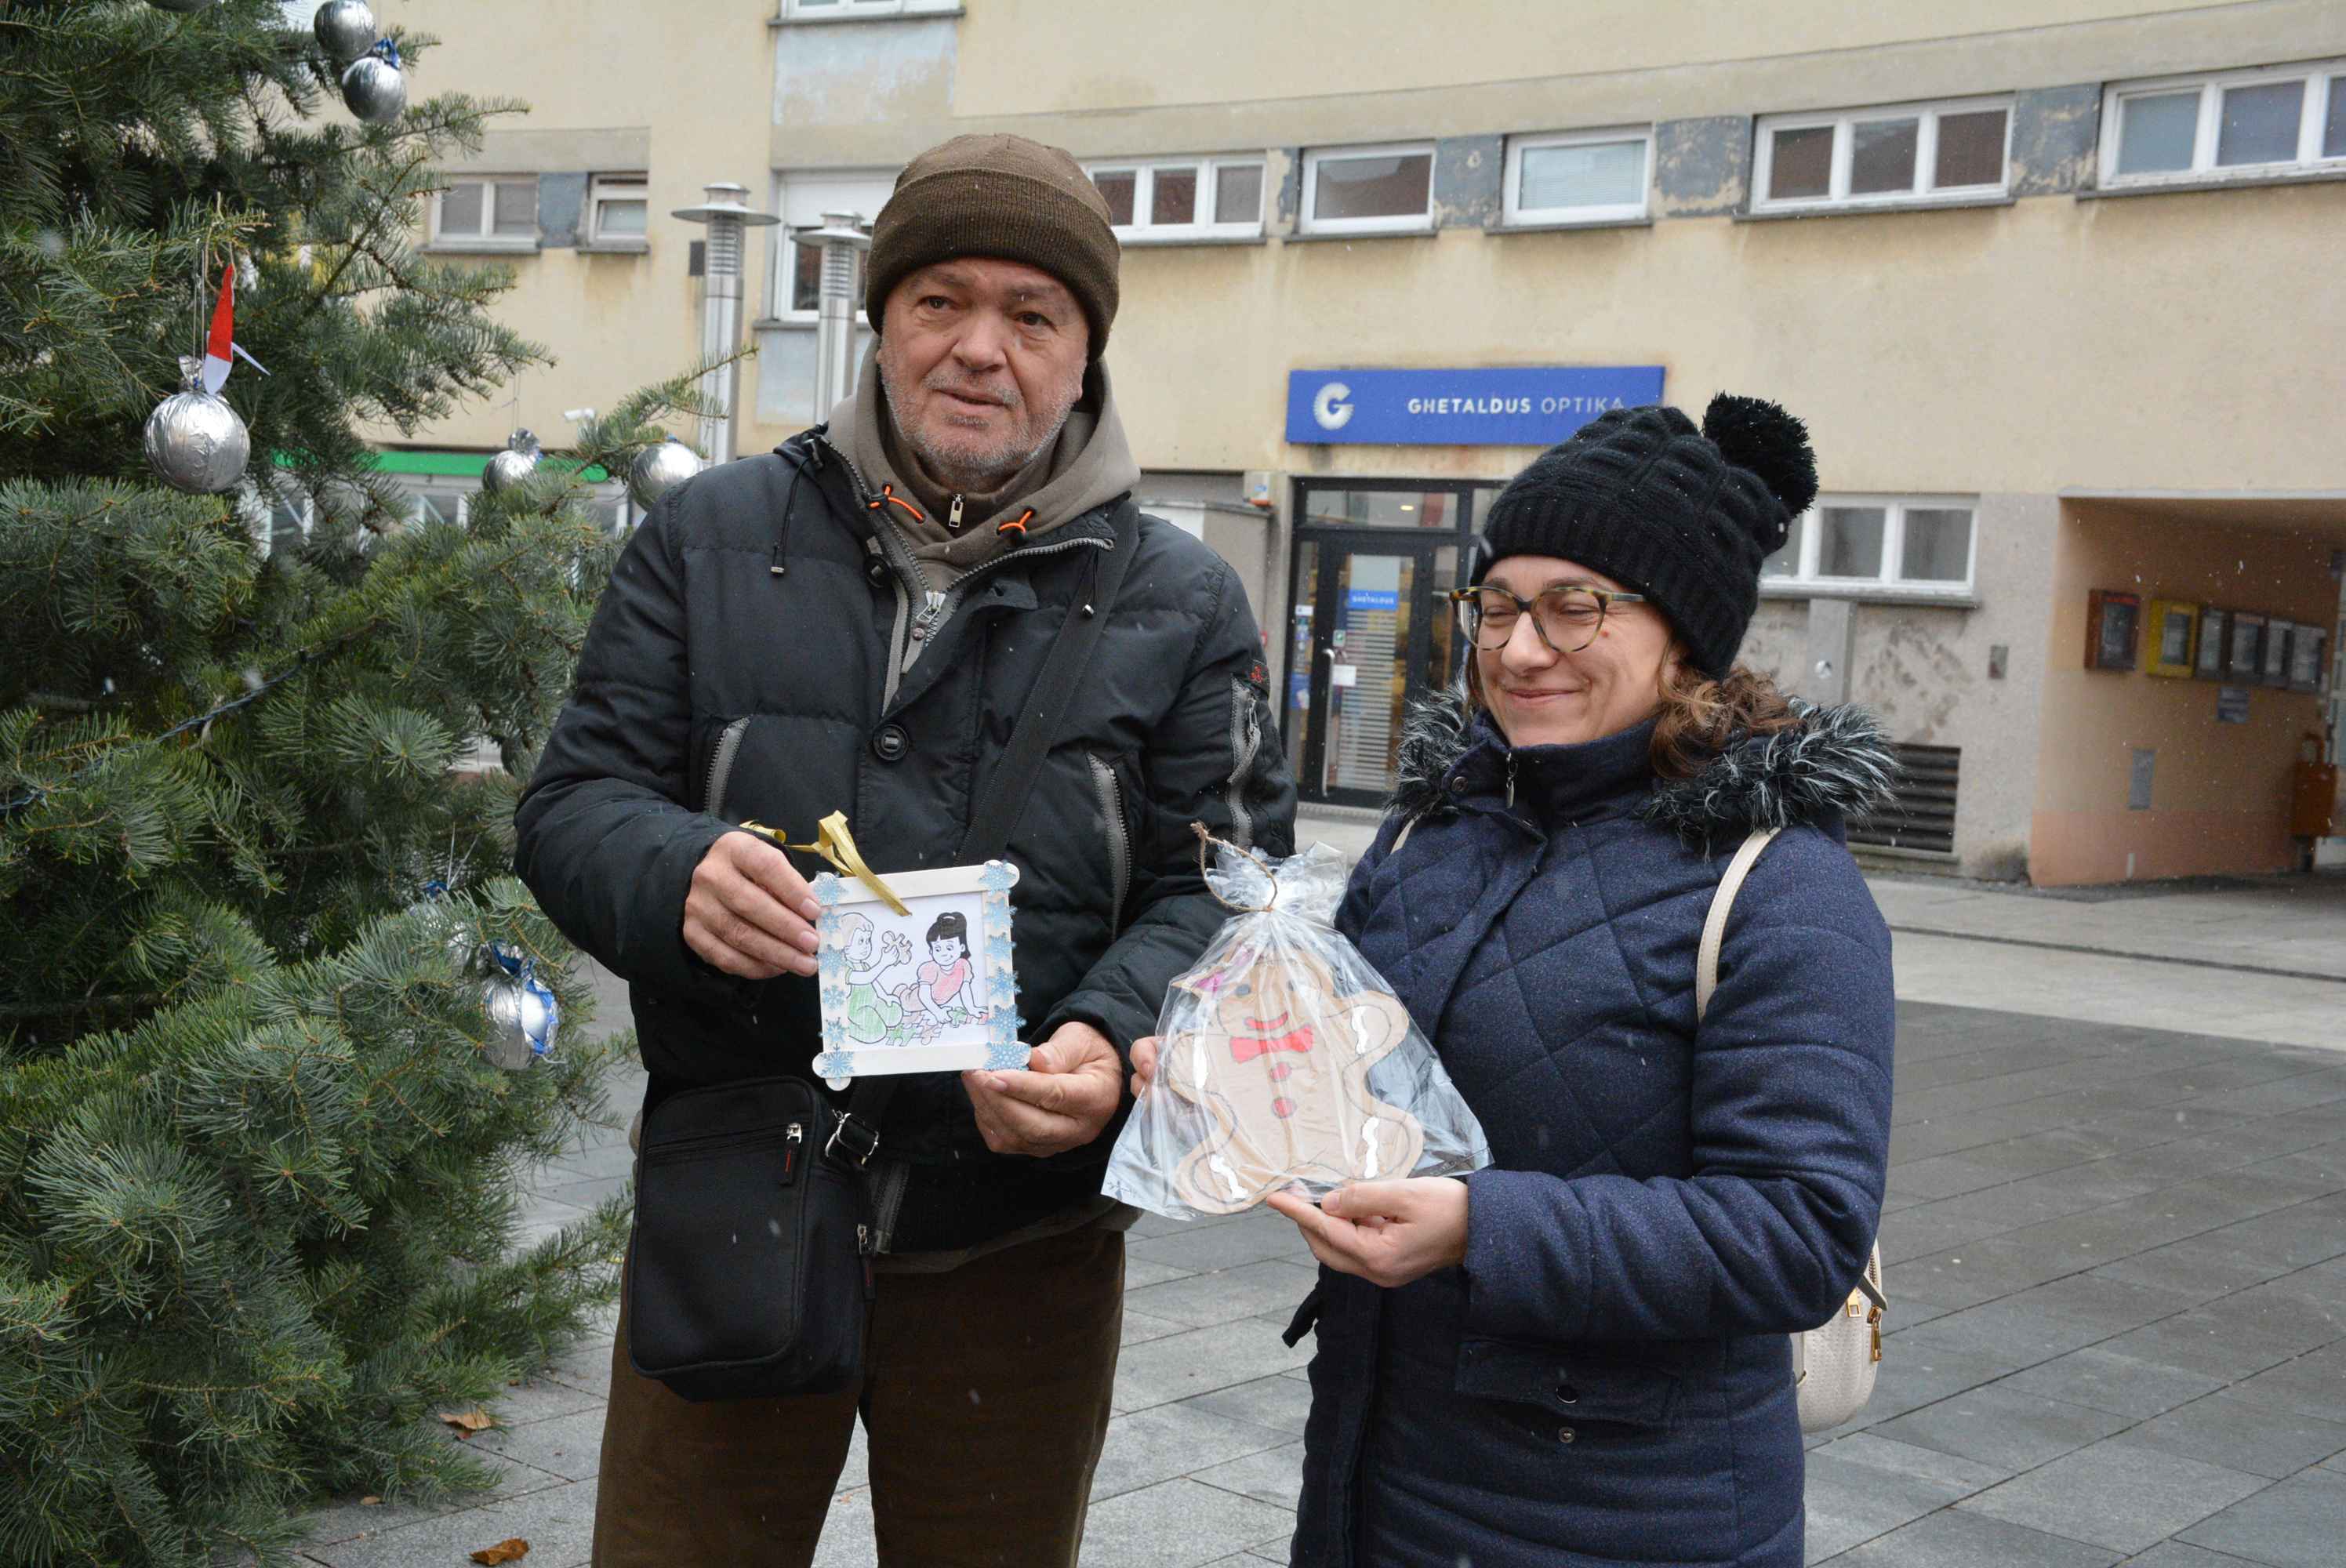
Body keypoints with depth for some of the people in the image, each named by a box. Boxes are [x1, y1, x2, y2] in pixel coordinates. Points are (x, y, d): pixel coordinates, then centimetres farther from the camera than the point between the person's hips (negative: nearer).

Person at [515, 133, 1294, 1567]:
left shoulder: (1182, 603, 1)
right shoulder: (713, 537, 3)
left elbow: (1224, 894, -3)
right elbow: (572, 804, 1)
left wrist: (1113, 1043, -24)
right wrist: (678, 873, -23)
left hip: (1019, 1260, 0)